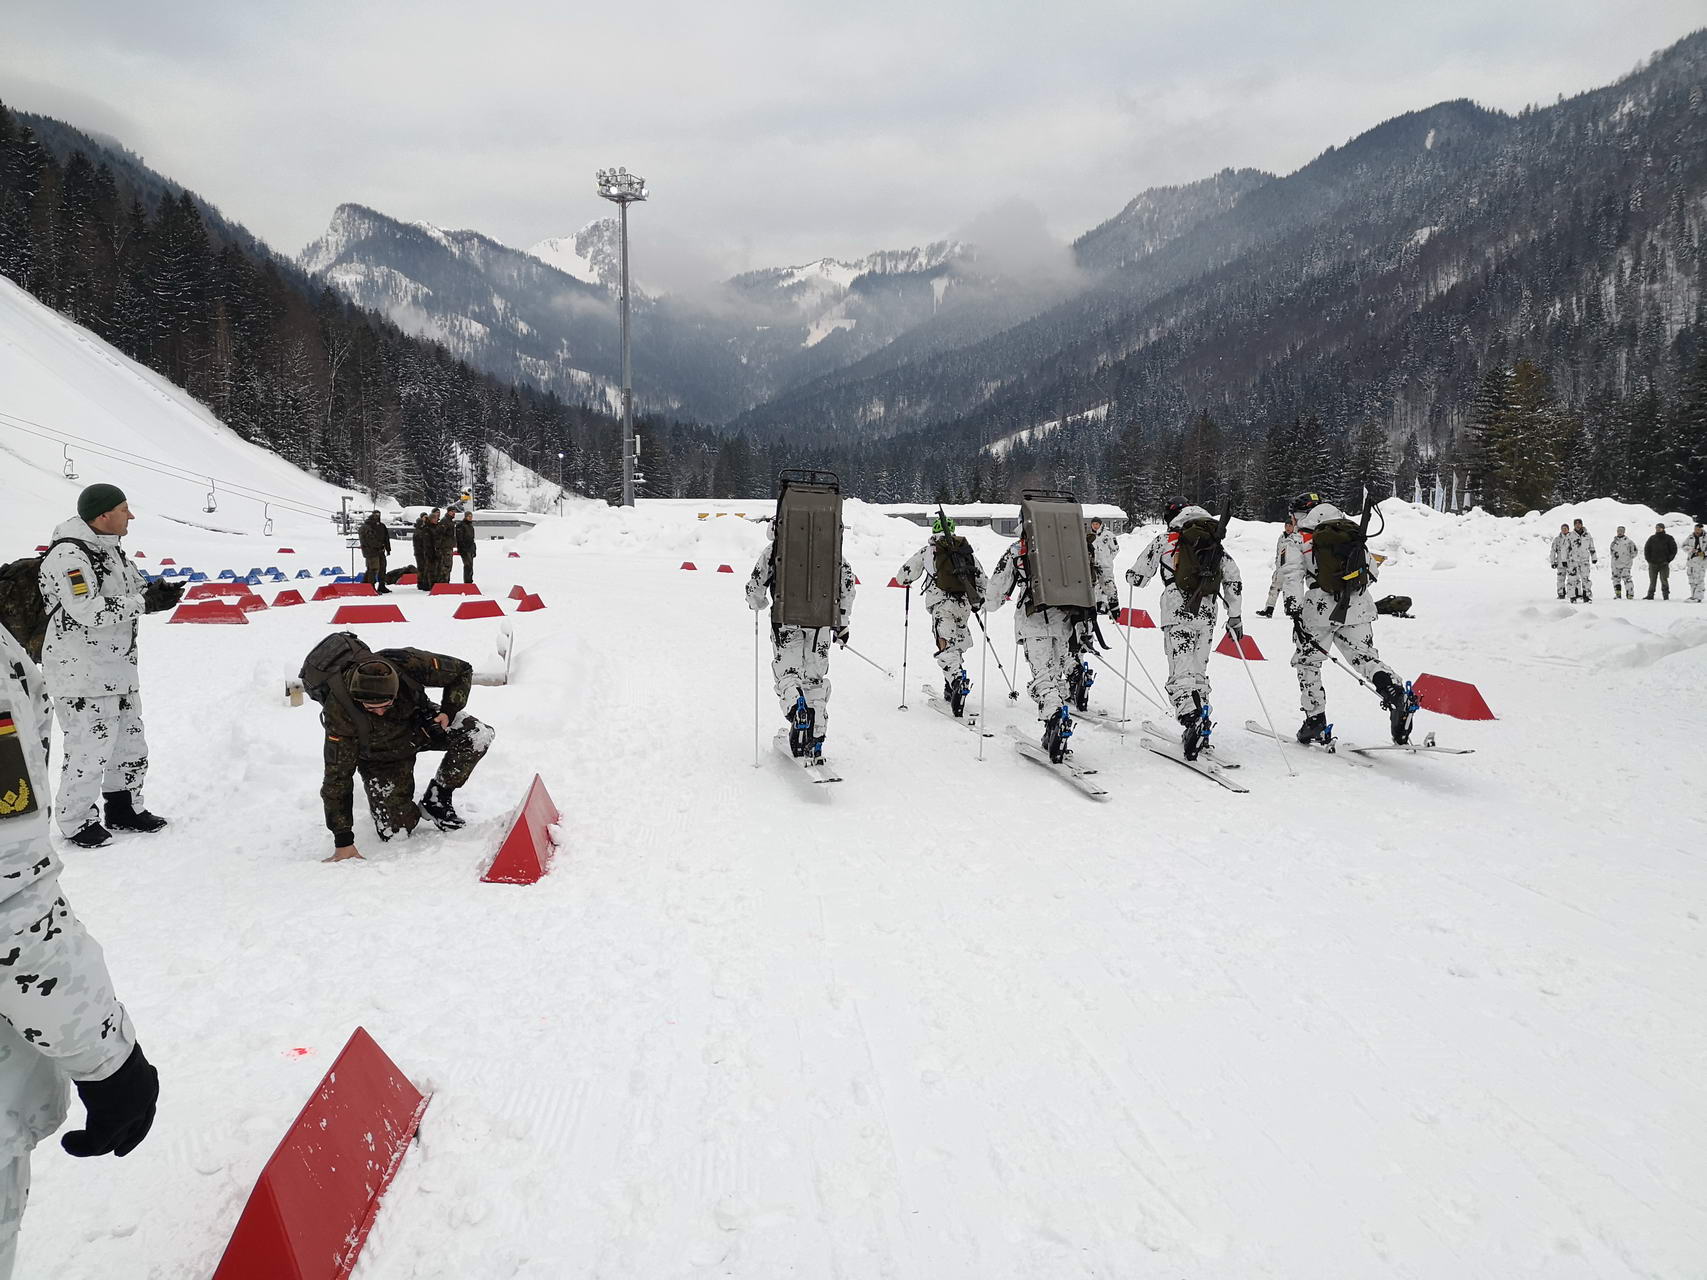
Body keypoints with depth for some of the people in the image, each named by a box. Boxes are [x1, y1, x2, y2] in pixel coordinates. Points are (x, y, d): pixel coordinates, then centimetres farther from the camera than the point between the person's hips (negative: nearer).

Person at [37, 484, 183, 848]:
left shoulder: (109, 549, 10)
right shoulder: (68, 555, -19)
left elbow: (134, 588, 15)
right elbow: (88, 611, -28)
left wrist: (157, 592, -8)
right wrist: (145, 603, -25)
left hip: (119, 670, 10)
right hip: (82, 674, -10)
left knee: (129, 743, 18)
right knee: (89, 749, -3)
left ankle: (124, 808, 32)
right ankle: (76, 823, 12)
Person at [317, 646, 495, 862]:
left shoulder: (408, 664, -34)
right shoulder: (338, 712, -36)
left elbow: (462, 671, -14)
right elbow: (337, 776, -29)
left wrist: (449, 711, -27)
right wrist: (343, 841, -28)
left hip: (419, 722, 2)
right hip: (381, 754, -2)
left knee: (478, 735, -26)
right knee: (395, 830, -13)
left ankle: (436, 798, -4)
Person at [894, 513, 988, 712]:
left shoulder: (927, 550, 14)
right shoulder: (967, 551, 21)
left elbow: (903, 576, 16)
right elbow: (983, 582, 22)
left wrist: (905, 580, 40)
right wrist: (978, 602, 36)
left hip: (942, 602, -4)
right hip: (964, 603, 4)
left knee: (946, 646, -13)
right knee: (957, 644, 17)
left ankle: (957, 680, -38)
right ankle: (950, 691, 18)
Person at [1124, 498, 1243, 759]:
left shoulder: (1166, 539, 2)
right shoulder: (1215, 543, 15)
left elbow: (1137, 576, 5)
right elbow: (1234, 579, 13)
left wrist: (1132, 574, 30)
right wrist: (1234, 616, 20)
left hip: (1178, 614, -5)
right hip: (1207, 615, 5)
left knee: (1181, 673, -8)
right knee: (1199, 672, 15)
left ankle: (1191, 720, -28)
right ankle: (1202, 727, 13)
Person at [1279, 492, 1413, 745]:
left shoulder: (1300, 539, 4)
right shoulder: (1354, 534, 17)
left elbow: (1293, 576, -6)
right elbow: (1371, 571, 18)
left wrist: (1294, 612, -11)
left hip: (1320, 609, -4)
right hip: (1359, 607, 4)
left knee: (1307, 662, 12)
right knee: (1366, 658, 11)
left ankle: (1316, 721, 8)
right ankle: (1396, 692, -18)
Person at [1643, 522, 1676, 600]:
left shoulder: (1669, 538, 2)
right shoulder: (1652, 538, 8)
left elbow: (1674, 550, 4)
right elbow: (1646, 549, 13)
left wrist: (1668, 560, -3)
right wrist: (1648, 559, 3)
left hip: (1663, 564, -3)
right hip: (1653, 563, 3)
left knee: (1664, 580, -6)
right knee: (1652, 581, 5)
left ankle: (1666, 595, -1)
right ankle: (1650, 595, 10)